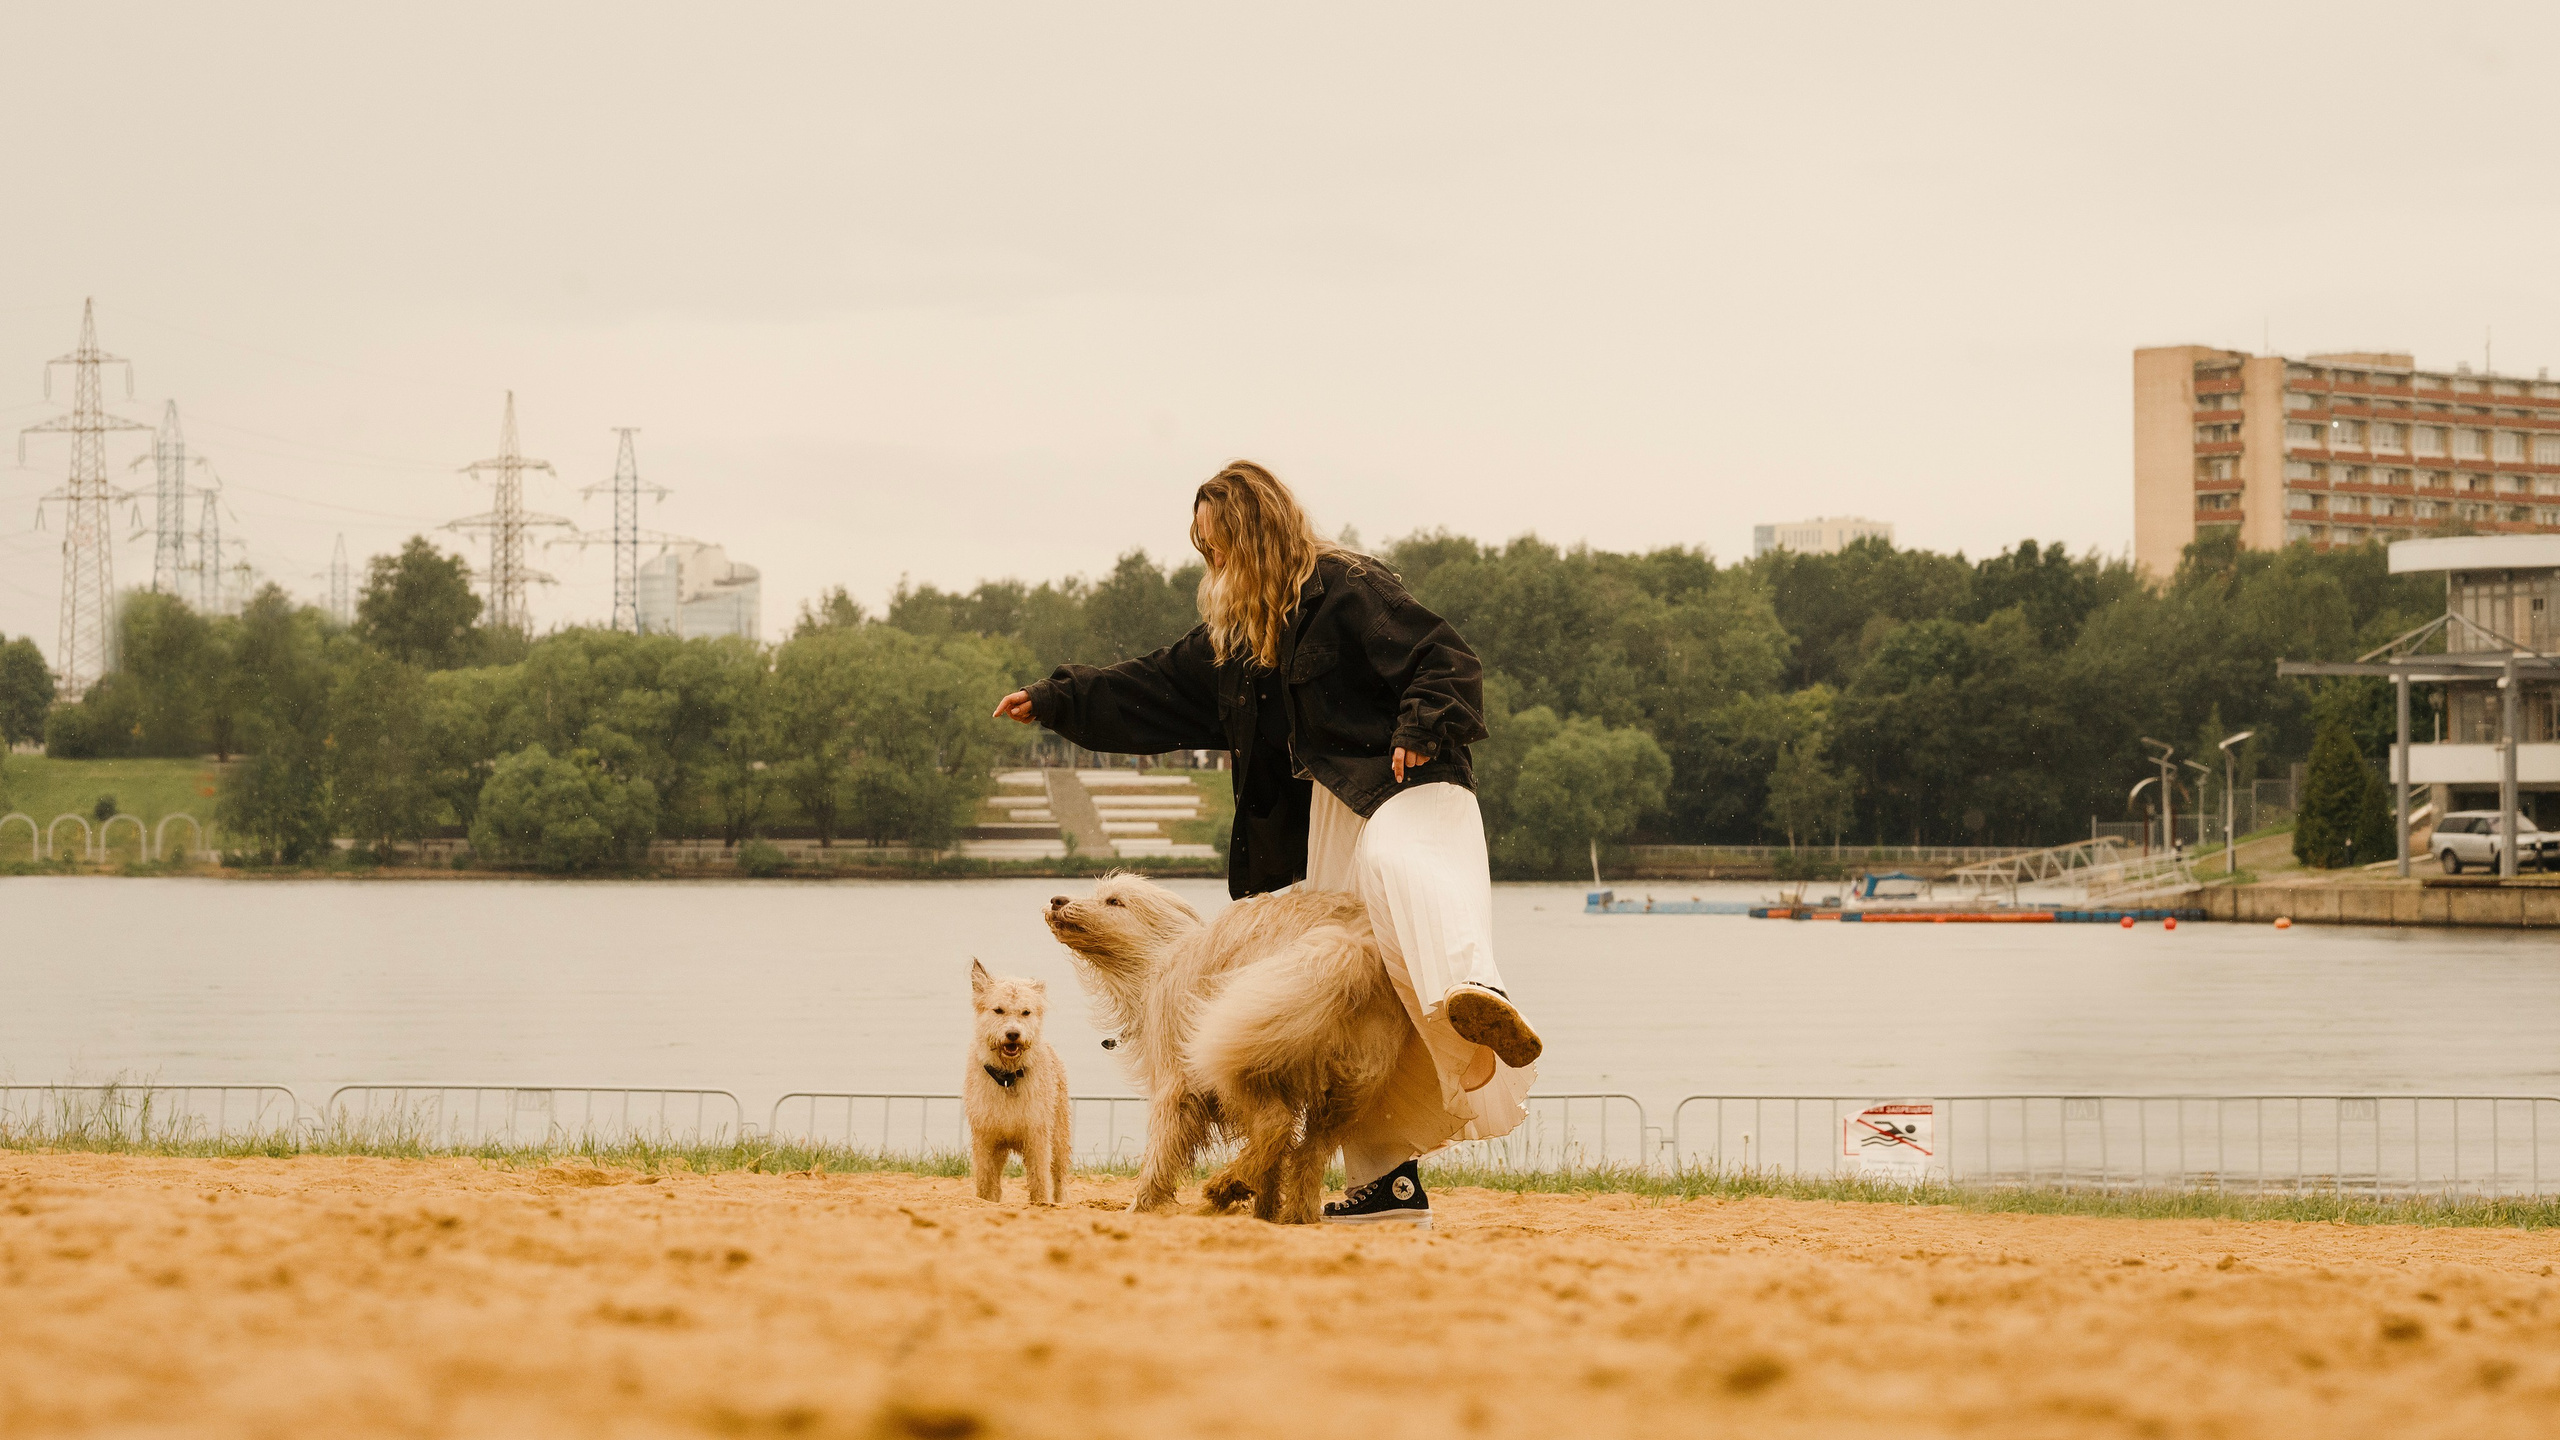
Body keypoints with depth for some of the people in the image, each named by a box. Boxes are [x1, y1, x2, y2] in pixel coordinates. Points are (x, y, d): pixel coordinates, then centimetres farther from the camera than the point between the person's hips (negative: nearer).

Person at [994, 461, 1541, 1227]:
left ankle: (1475, 996, -70)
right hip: (1325, 814, 9)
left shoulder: (1349, 590, -6)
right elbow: (1160, 689, 29)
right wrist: (1055, 701, 29)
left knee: (1397, 868, -42)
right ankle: (1388, 1178, 5)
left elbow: (1450, 663, -12)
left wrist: (1422, 729, -28)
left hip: (1402, 789, -9)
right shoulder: (1236, 633, 20)